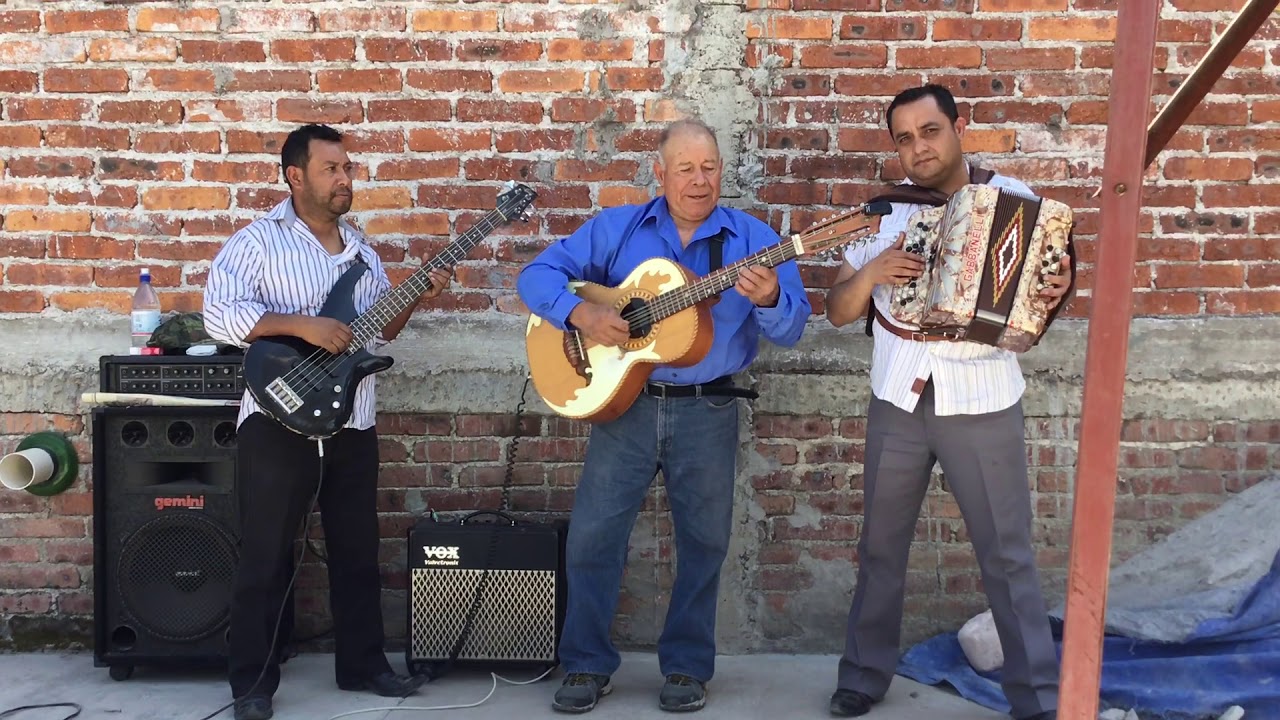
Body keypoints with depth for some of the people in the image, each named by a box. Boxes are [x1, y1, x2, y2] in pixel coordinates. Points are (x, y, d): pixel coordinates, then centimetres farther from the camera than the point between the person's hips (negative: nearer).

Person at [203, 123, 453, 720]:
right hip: (278, 424, -6)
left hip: (353, 425, 6)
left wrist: (416, 300, 1)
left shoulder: (361, 248, 14)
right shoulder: (258, 241, -7)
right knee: (266, 559, 1)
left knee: (358, 552, 13)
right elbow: (219, 314, -18)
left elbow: (379, 331, 18)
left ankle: (362, 665, 26)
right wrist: (302, 325, -24)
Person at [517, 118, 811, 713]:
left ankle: (687, 665, 25)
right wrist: (580, 313, -18)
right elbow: (538, 275, 0)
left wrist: (769, 298, -29)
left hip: (708, 411, 0)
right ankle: (587, 665, 17)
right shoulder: (616, 229, 3)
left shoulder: (753, 239, 0)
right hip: (624, 401, 0)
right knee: (592, 534, 1)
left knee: (704, 541, 7)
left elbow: (791, 328, -7)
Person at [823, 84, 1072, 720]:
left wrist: (1058, 291, -19)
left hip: (982, 407, -2)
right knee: (881, 547, 14)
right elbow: (838, 312, 4)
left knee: (1008, 557, 2)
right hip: (897, 403, 3)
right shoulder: (882, 212, 3)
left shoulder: (1014, 200, -2)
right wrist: (870, 274, -16)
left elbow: (1041, 295, 4)